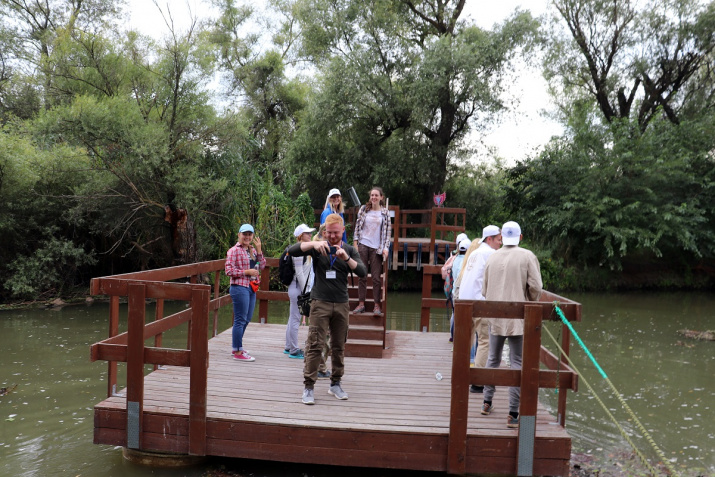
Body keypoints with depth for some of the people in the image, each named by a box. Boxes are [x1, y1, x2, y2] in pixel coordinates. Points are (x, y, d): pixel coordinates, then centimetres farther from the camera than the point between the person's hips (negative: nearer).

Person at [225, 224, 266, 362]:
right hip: (239, 287, -8)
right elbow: (229, 270, -14)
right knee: (240, 320, -4)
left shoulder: (252, 250, 15)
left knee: (246, 319, 16)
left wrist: (258, 249, 2)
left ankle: (236, 347, 30)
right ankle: (237, 352, 4)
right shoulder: (234, 251, -8)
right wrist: (247, 271, -16)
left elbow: (262, 266, 11)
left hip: (251, 288, 8)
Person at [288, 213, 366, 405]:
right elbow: (292, 251, -11)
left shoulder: (349, 250, 8)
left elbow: (362, 272, -5)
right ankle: (308, 386, 1)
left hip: (341, 304, 3)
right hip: (320, 303, -3)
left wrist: (346, 258, -21)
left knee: (339, 346, 10)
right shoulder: (317, 248, 2)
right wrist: (313, 244, -26)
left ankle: (335, 384, 23)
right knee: (315, 345, -6)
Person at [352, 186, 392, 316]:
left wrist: (386, 248, -4)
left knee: (376, 277, -1)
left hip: (377, 247, -1)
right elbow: (357, 226, 8)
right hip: (363, 245, 1)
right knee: (362, 276, 5)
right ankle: (361, 304, 12)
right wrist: (355, 243, 2)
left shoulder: (385, 212, 5)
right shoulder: (364, 209, 7)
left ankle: (377, 305, 7)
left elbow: (388, 231, 4)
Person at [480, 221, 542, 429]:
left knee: (493, 359, 17)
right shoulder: (527, 256, -5)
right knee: (517, 363, 1)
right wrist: (530, 301, 10)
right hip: (519, 318, -3)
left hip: (495, 317, 4)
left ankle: (487, 402, 27)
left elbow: (484, 290, 9)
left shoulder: (492, 257, 5)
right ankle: (513, 413, 3)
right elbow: (536, 287, -10)